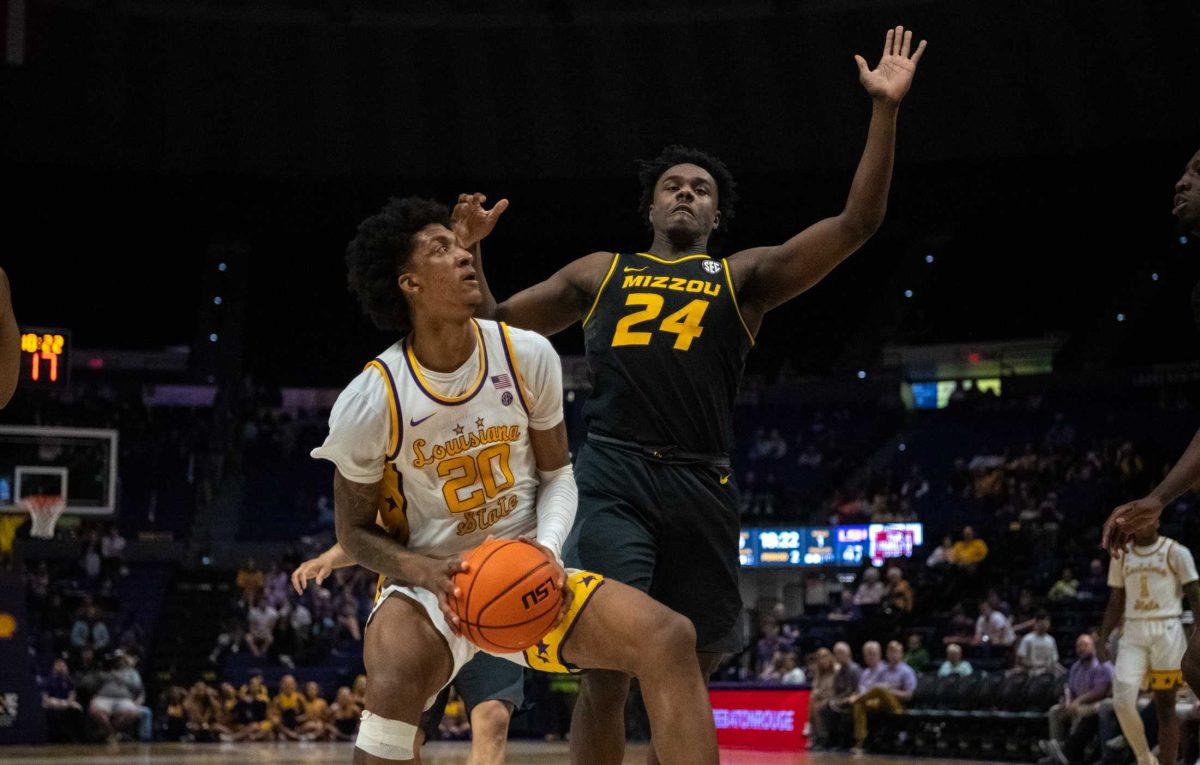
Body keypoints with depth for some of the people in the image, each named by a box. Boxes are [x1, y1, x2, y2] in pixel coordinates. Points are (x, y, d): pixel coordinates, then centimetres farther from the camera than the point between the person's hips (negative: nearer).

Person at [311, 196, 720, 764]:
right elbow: (353, 530, -2)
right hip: (428, 582, -3)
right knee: (393, 685, -39)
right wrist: (427, 571, -22)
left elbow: (557, 472, 6)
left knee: (670, 638, -20)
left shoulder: (529, 356, -6)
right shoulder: (370, 402, -14)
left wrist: (547, 548, -16)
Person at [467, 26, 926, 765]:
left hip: (700, 486, 1)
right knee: (606, 674, -15)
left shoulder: (745, 277, 16)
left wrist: (885, 109, -2)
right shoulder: (600, 273, 21)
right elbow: (494, 325, 25)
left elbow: (856, 223, 5)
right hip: (613, 477, -1)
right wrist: (468, 256, 8)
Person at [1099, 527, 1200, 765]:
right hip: (1133, 633, 3)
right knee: (1122, 703, -10)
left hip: (1166, 632, -3)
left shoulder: (1176, 553, 0)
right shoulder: (1122, 556, 12)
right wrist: (1103, 637, 8)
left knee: (1165, 707, -1)